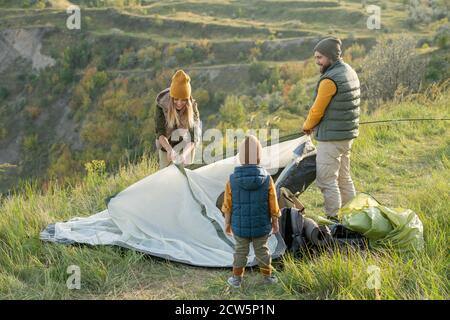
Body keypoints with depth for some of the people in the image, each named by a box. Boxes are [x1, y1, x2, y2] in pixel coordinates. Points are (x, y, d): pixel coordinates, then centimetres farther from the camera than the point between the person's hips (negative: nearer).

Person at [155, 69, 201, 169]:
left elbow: (194, 136, -27)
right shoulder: (162, 106, -24)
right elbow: (160, 133, -27)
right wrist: (169, 149, -47)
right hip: (166, 146, 0)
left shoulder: (192, 106, -23)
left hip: (186, 147, 0)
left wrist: (184, 154, -45)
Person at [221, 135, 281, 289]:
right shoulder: (267, 179, -15)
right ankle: (267, 276, 29)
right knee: (262, 250, 16)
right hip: (261, 226, 0)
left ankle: (237, 279, 24)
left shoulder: (232, 179, -14)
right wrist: (275, 222, 8)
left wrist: (227, 222, 9)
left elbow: (227, 205, -5)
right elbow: (273, 206, -6)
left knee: (240, 251, 15)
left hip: (239, 226, 0)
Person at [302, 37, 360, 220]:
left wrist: (307, 126, 5)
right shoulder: (350, 72, 10)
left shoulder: (330, 79, -20)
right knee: (344, 178, 19)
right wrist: (316, 125, 12)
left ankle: (333, 218, 0)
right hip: (348, 135, 10)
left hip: (331, 137, -10)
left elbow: (317, 110, -14)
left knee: (327, 181, -3)